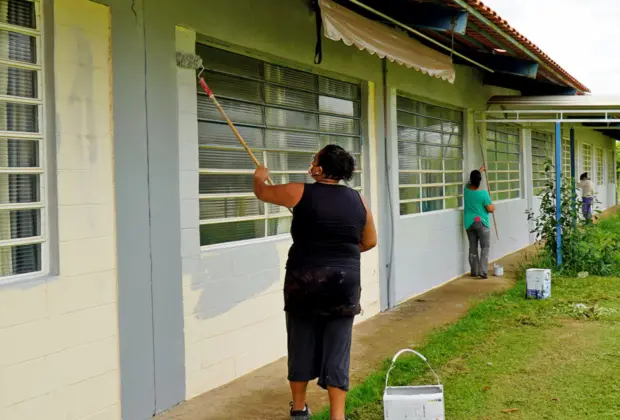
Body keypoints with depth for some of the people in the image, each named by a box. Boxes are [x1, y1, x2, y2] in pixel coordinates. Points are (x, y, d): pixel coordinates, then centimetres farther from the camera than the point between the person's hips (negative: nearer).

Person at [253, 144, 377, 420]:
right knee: (337, 348, 5)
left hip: (304, 280, -2)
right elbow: (370, 241, 14)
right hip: (344, 281, 2)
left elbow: (262, 192, 10)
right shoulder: (357, 200, 5)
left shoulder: (301, 193, -5)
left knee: (302, 343, 13)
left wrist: (259, 177, 32)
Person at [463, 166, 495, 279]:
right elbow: (490, 209, -12)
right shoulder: (483, 193, -16)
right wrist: (493, 206, 12)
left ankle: (474, 271, 15)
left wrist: (480, 170, 36)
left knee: (473, 247, 11)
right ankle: (483, 272, -7)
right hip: (481, 223, -5)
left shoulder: (467, 189, -1)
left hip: (469, 223, 5)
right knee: (485, 247, 2)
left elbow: (471, 180, 22)